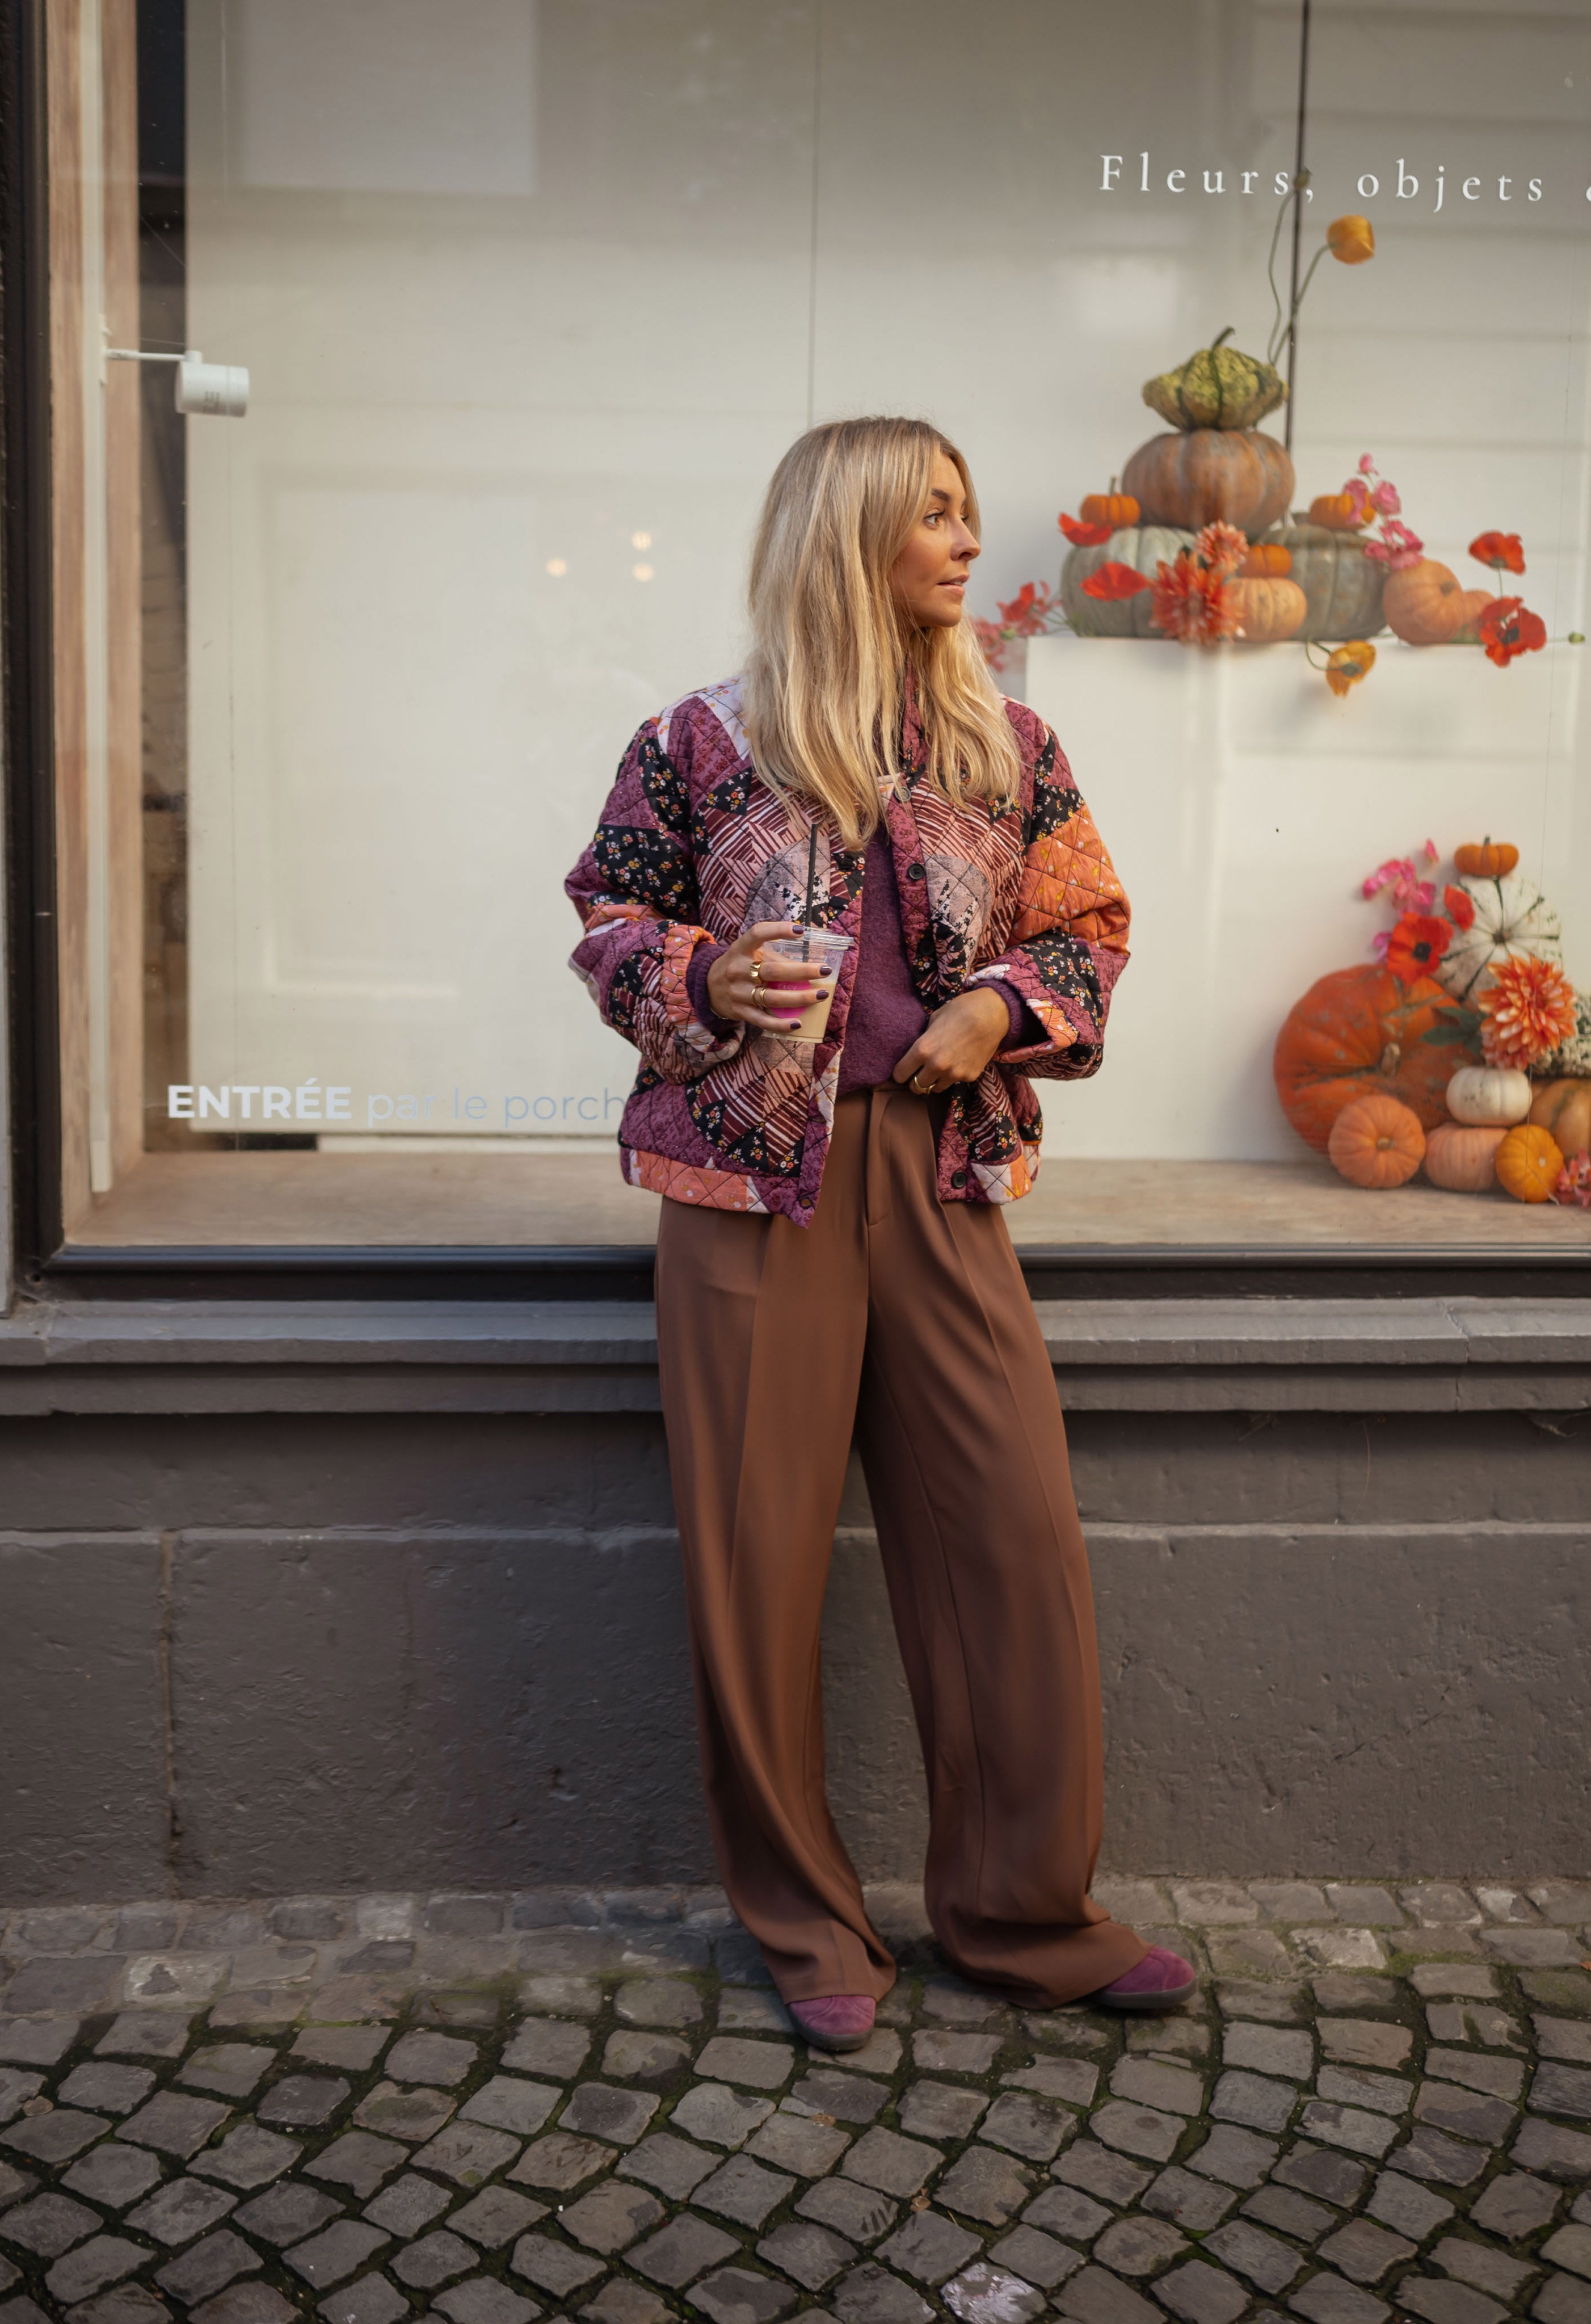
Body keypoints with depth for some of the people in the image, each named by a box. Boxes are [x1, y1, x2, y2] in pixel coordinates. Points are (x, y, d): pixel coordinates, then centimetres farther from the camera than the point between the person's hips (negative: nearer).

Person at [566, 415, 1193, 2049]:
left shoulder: (1006, 744, 9)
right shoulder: (702, 743, 1)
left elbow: (1089, 931, 16)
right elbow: (607, 916, 11)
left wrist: (1003, 1007, -4)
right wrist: (707, 982, -9)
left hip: (943, 1167, 3)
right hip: (753, 1175, -2)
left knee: (1017, 1530, 0)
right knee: (757, 1556, 2)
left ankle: (1025, 1911, 17)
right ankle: (805, 1921, 21)